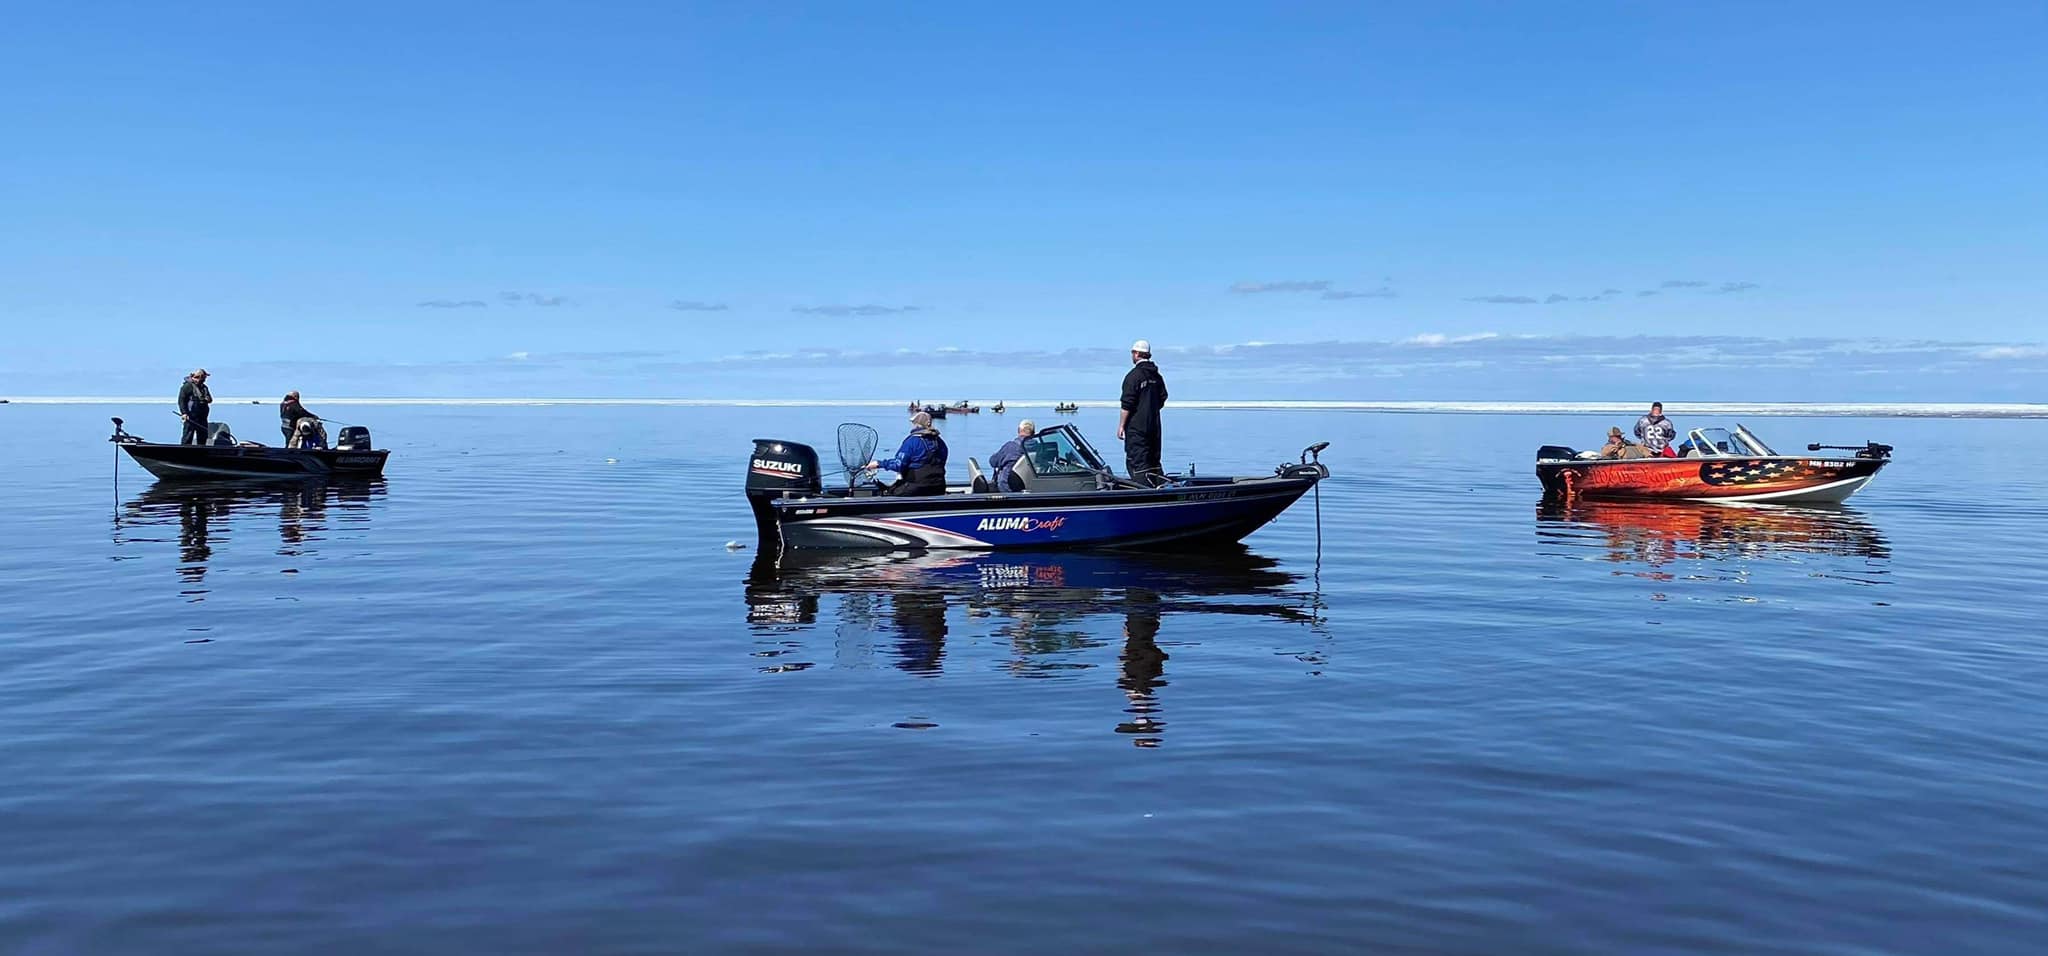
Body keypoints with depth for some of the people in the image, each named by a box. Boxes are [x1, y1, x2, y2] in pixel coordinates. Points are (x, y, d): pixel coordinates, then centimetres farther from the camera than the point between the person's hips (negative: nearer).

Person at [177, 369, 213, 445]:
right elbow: (181, 400, -9)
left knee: (203, 437, 10)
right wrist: (184, 413, -18)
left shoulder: (204, 387, 19)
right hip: (191, 417, -7)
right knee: (188, 436, -8)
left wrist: (208, 399, 0)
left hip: (202, 417, 7)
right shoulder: (187, 386, -4)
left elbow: (210, 399, 26)